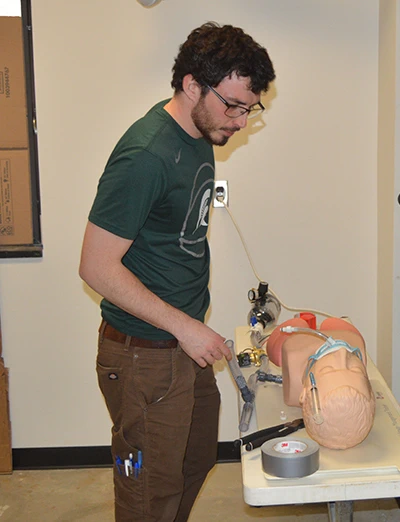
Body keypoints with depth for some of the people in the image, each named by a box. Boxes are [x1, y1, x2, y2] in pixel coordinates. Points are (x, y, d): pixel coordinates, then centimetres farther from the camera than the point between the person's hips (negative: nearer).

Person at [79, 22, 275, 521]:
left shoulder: (200, 137, 5)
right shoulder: (145, 156, -24)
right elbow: (97, 267, -23)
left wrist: (193, 327, 17)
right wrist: (185, 327, -21)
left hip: (186, 345, 9)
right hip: (144, 358, -9)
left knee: (198, 461, 24)